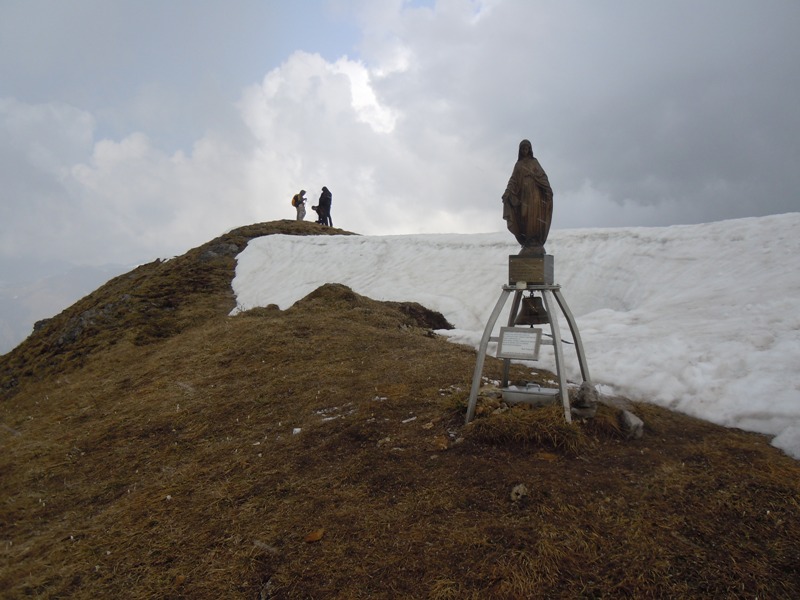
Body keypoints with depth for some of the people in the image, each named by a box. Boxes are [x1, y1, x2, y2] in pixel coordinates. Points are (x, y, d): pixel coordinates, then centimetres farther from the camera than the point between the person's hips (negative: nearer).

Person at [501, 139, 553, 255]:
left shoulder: (534, 162, 10)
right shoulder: (518, 164, 17)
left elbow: (542, 176, 0)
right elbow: (513, 180, 7)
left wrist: (548, 189, -16)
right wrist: (507, 192, -9)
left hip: (533, 193, -3)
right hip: (522, 194, 3)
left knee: (534, 218, -10)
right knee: (524, 219, -2)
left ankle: (535, 246, -12)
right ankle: (528, 245, 1)